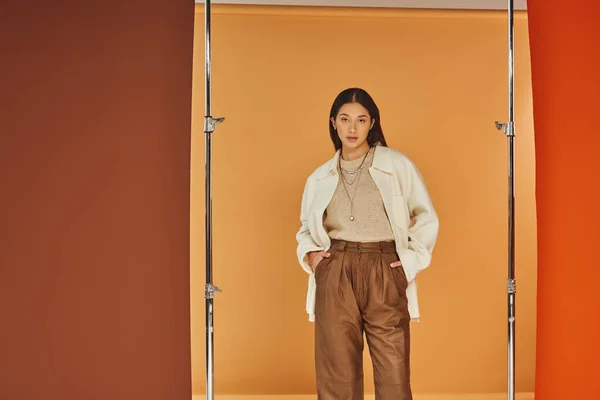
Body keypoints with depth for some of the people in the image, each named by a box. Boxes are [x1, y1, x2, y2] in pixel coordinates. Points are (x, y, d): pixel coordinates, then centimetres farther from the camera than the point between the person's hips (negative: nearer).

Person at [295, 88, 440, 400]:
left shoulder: (397, 165, 5)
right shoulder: (320, 178, 12)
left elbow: (427, 218, 10)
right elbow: (306, 228, 23)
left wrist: (413, 258, -2)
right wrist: (309, 252, 4)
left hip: (386, 277, -2)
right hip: (334, 277, 2)